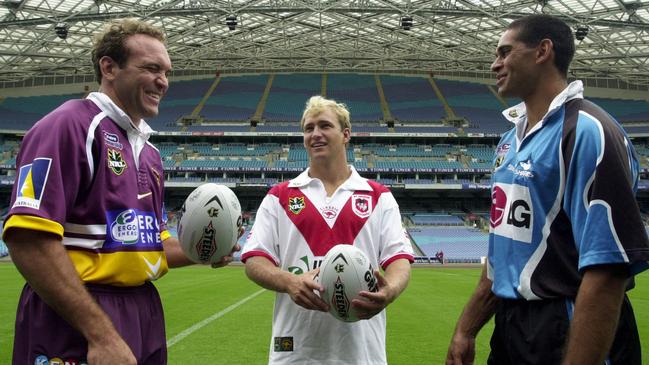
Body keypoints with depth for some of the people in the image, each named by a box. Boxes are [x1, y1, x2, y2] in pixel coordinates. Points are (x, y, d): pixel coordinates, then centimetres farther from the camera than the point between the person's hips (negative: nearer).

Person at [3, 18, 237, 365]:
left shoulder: (148, 151, 14)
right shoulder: (69, 125, -11)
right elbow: (29, 237, -21)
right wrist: (100, 334, -24)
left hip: (145, 314, 8)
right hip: (75, 323, -8)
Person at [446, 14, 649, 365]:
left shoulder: (587, 131, -17)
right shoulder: (510, 141, 11)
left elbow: (607, 270, -24)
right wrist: (466, 329, 15)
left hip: (567, 336, -8)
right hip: (508, 329, 9)